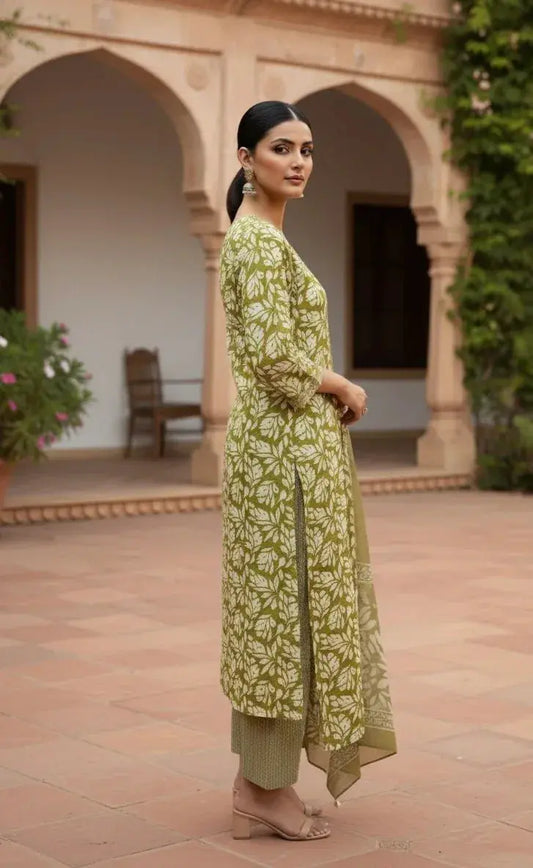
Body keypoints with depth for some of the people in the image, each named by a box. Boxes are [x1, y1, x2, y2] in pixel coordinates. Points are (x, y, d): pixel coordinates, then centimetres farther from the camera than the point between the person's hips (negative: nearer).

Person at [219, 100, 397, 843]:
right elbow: (274, 352, -23)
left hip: (277, 440, 10)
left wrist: (330, 390, 10)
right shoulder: (262, 239, -14)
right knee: (288, 608, -3)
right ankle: (269, 787, 7)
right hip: (289, 446, -10)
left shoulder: (255, 235, 17)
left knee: (270, 609, 12)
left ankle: (257, 782, 19)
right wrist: (342, 387, -8)